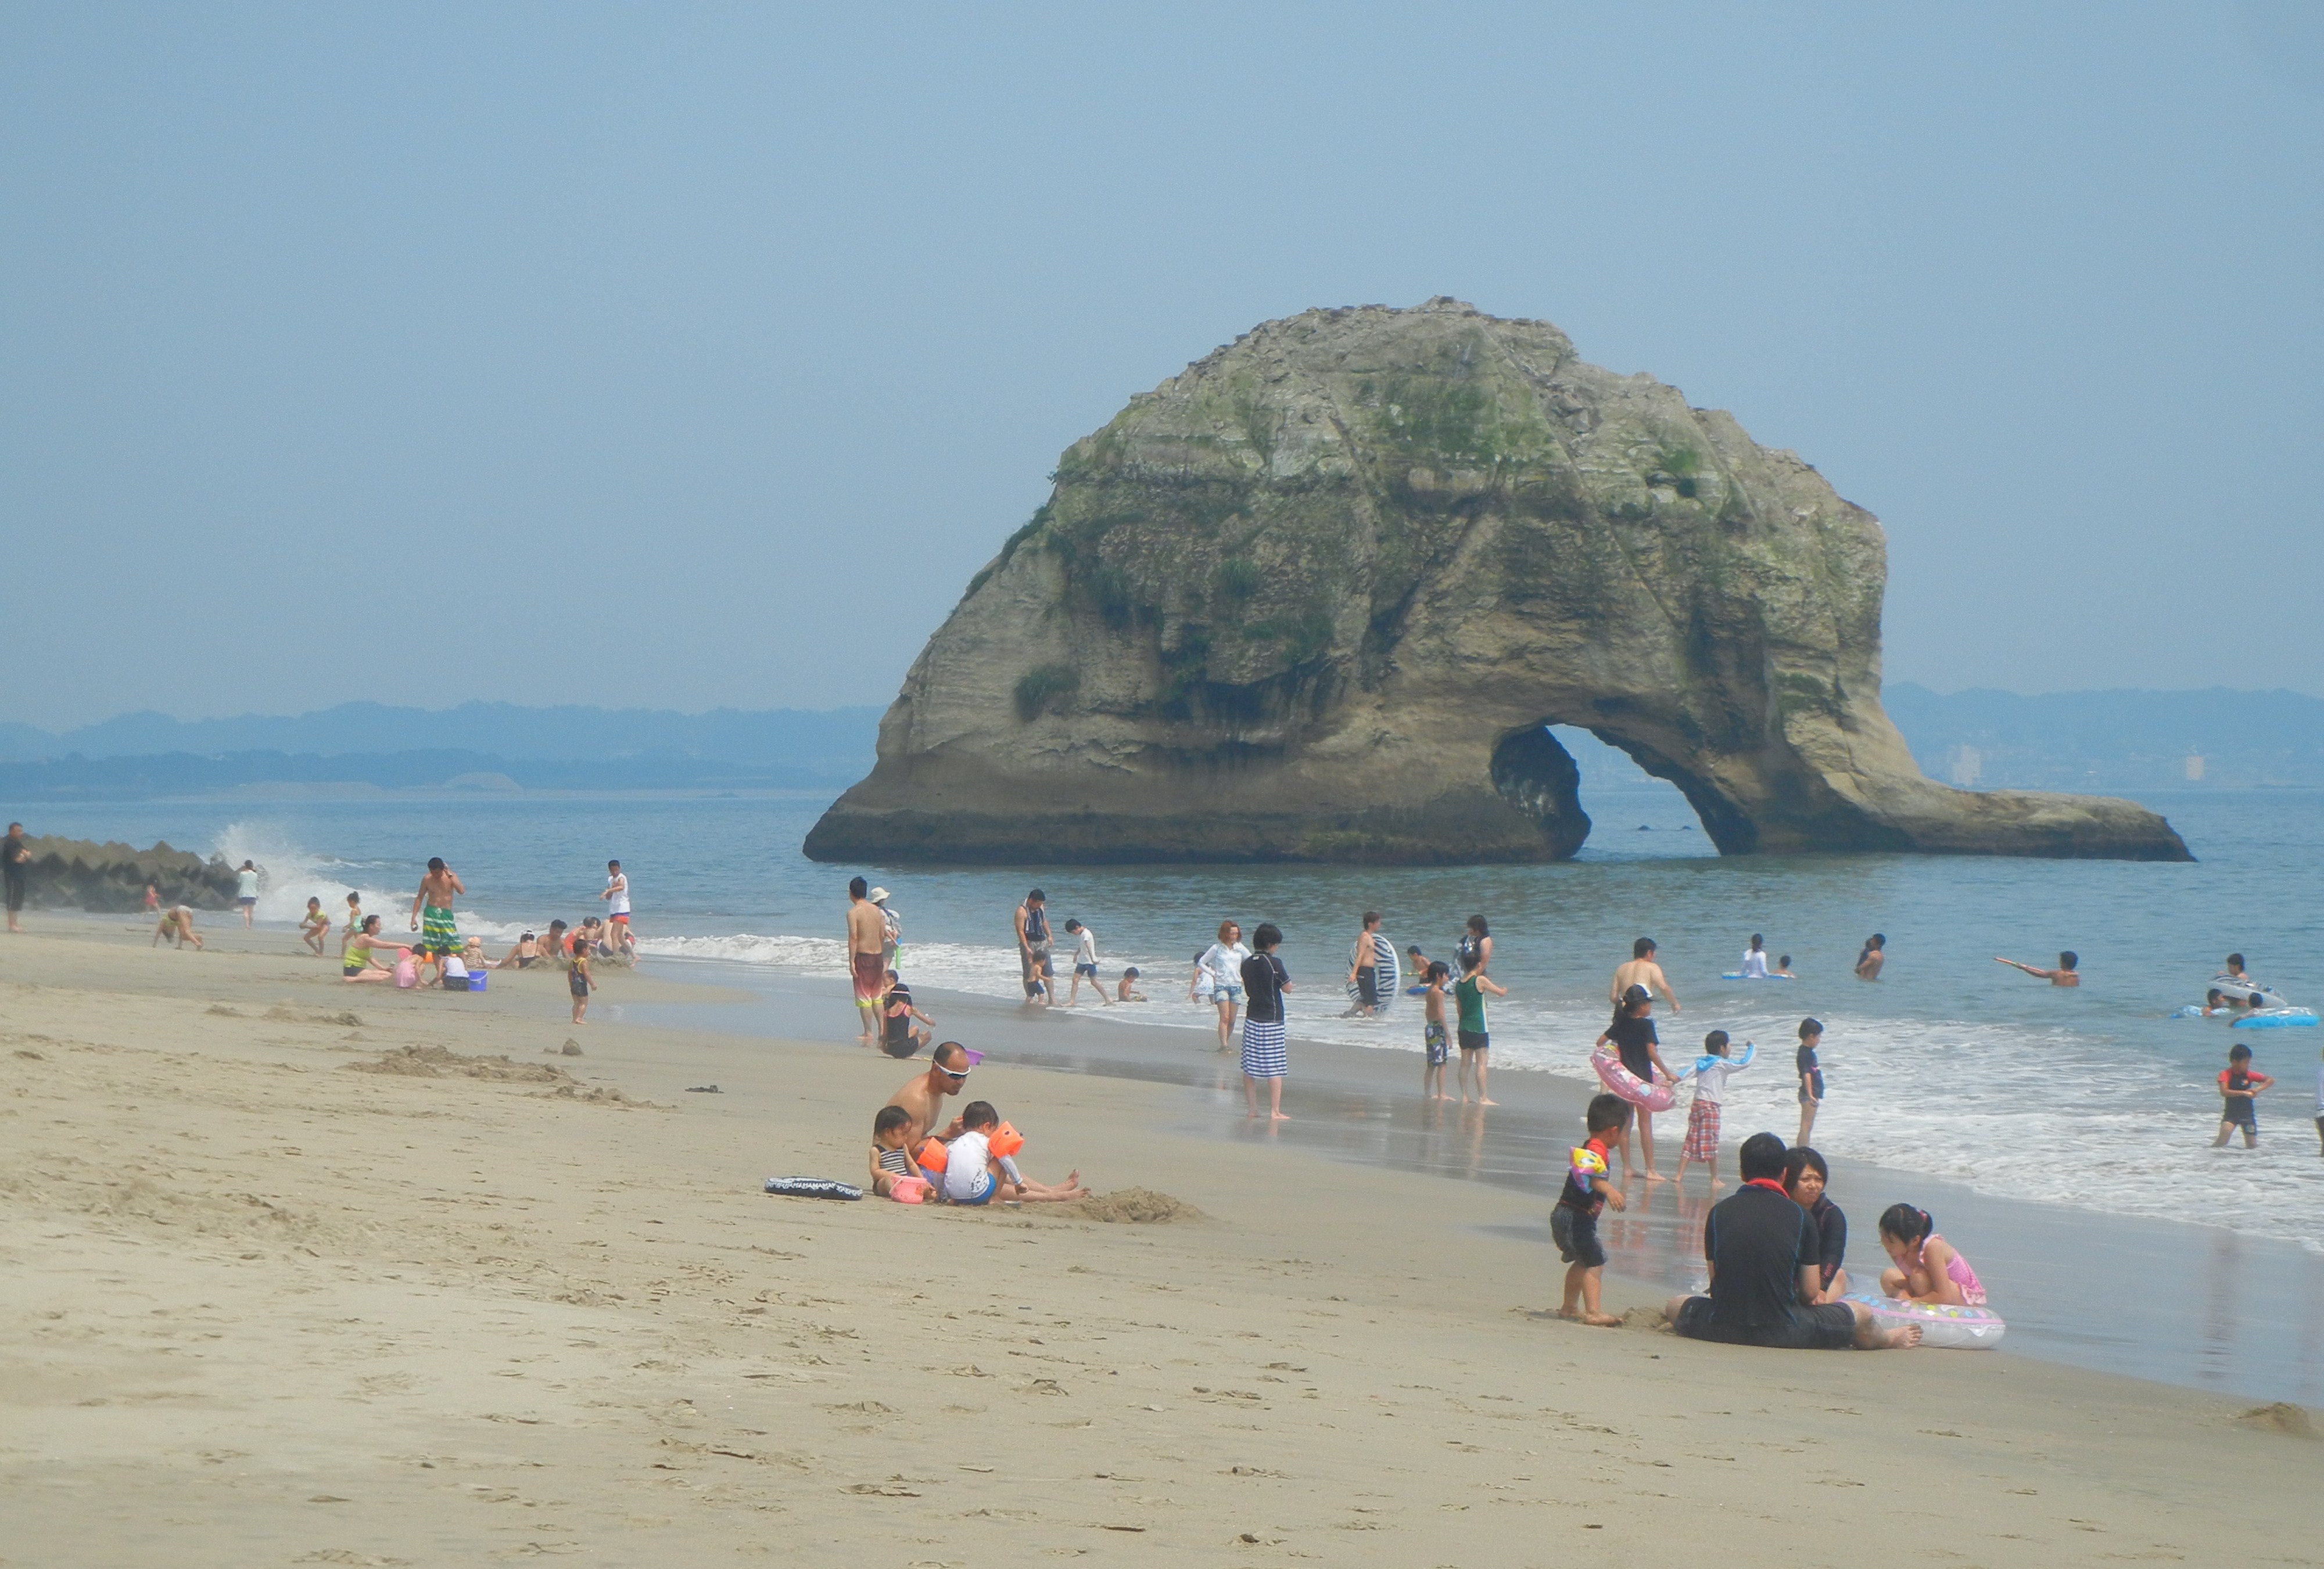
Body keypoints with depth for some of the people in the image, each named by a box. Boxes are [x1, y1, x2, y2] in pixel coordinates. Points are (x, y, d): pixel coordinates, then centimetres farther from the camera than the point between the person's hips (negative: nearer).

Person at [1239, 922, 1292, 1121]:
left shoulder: (1247, 963, 4)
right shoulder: (1274, 963, -14)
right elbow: (1287, 988, -9)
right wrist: (1286, 976, 9)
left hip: (1252, 1019, 6)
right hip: (1272, 1021, -6)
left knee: (1250, 1067, 9)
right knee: (1274, 1068, -3)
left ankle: (1252, 1108, 13)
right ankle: (1274, 1111, -6)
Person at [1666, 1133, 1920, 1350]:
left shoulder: (1719, 1212, 2)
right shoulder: (1800, 1217, -1)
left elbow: (1716, 1280, 7)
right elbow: (1811, 1292, 1)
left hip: (1723, 1328, 1)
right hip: (1782, 1333, -1)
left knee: (1674, 1305, 33)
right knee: (1862, 1314, 24)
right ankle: (1885, 1339, 57)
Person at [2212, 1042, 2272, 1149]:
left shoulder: (2249, 1075, -1)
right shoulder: (2226, 1074, -10)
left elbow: (2270, 1080, 2)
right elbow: (2224, 1092, -26)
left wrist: (2258, 1089, -15)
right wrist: (2244, 1093, -30)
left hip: (2247, 1113, 3)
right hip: (2231, 1113, -3)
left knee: (2252, 1146, 3)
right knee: (2223, 1140, -26)